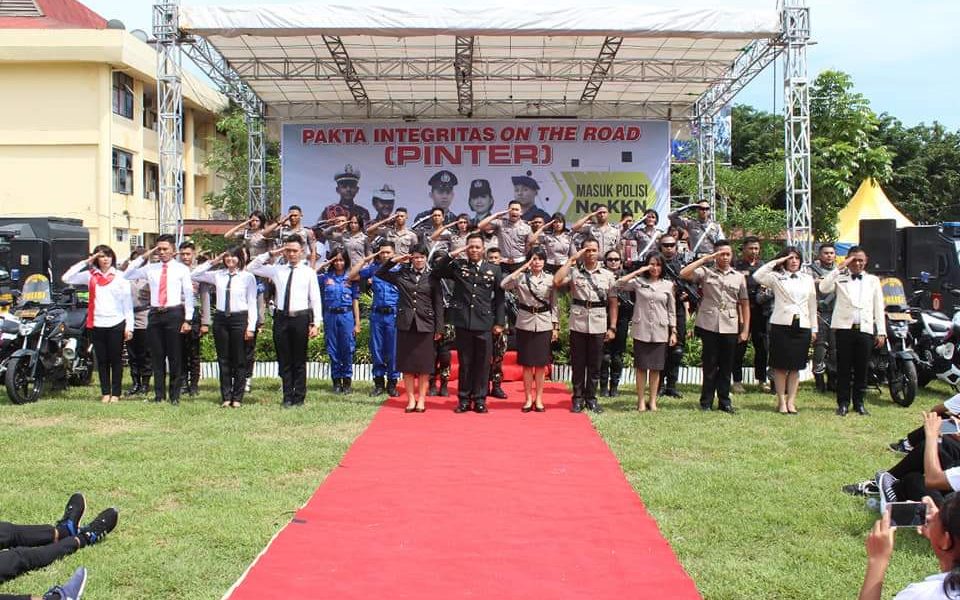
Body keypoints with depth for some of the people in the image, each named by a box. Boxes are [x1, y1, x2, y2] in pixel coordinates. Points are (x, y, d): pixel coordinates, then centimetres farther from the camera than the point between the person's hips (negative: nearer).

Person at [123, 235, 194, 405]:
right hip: (155, 314, 3)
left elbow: (189, 295, 1)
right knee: (157, 356, 6)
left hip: (174, 314, -3)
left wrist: (187, 320, -6)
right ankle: (159, 394, 14)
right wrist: (143, 257, 2)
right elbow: (126, 276, 7)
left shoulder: (182, 269, 4)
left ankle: (175, 395, 8)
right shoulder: (150, 268, 11)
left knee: (175, 356, 0)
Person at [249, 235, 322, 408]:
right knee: (284, 360, 6)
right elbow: (252, 268, 12)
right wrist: (271, 253, 5)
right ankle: (288, 397, 13)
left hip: (300, 318, -2)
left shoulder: (309, 272, 3)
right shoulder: (277, 270, 10)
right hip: (281, 318, 3)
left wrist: (315, 324, -7)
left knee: (299, 361, 3)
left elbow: (315, 299, 0)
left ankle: (299, 397, 11)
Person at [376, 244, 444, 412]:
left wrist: (439, 329, -2)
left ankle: (421, 400, 11)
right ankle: (411, 399, 11)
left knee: (424, 365, 3)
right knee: (407, 364, 4)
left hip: (425, 326, -1)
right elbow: (379, 273, 10)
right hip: (405, 324, 1)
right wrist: (394, 260, 0)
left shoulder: (432, 277, 3)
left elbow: (438, 304, 3)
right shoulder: (402, 274, 6)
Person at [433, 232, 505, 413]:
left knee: (482, 363, 4)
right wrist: (453, 254, -4)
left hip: (484, 324, 0)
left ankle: (479, 399, 13)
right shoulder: (458, 266, 8)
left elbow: (499, 298, 8)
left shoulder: (494, 269, 8)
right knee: (464, 362, 7)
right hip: (463, 322, 0)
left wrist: (499, 322, 4)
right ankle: (464, 399, 15)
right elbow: (437, 271, 1)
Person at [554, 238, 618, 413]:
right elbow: (557, 282, -16)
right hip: (578, 324, -1)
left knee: (595, 364, 7)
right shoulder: (574, 272, 2)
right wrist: (571, 260, -9)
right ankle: (578, 398, 14)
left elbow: (613, 303, 8)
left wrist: (612, 327, 2)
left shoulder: (608, 276, 7)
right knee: (578, 363, 5)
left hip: (599, 325, 1)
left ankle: (591, 398, 17)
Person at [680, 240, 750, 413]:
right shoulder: (706, 272, 4)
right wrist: (705, 258, -10)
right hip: (709, 326, -2)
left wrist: (745, 330, 4)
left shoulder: (738, 277, 11)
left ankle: (724, 401, 16)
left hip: (730, 327, 2)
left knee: (726, 366, 7)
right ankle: (706, 402, 11)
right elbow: (683, 274, -13)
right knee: (709, 365, 3)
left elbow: (744, 304, 10)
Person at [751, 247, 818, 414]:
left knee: (796, 366, 4)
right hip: (781, 324, -3)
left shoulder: (808, 279, 15)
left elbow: (812, 305, 16)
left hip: (802, 326, 3)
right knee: (781, 366, 0)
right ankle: (781, 402, 6)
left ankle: (791, 401, 10)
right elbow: (757, 276, -15)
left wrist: (814, 328, 13)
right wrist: (775, 262, -9)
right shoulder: (776, 277, 3)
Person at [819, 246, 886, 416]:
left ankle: (859, 403, 16)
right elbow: (824, 288, -12)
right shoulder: (840, 278, 8)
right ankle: (843, 403, 8)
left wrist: (881, 332, 7)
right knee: (844, 367, 1)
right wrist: (840, 268, -11)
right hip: (844, 328, -2)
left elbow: (879, 307, 13)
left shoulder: (873, 280, 15)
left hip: (865, 329, 2)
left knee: (861, 368, 6)